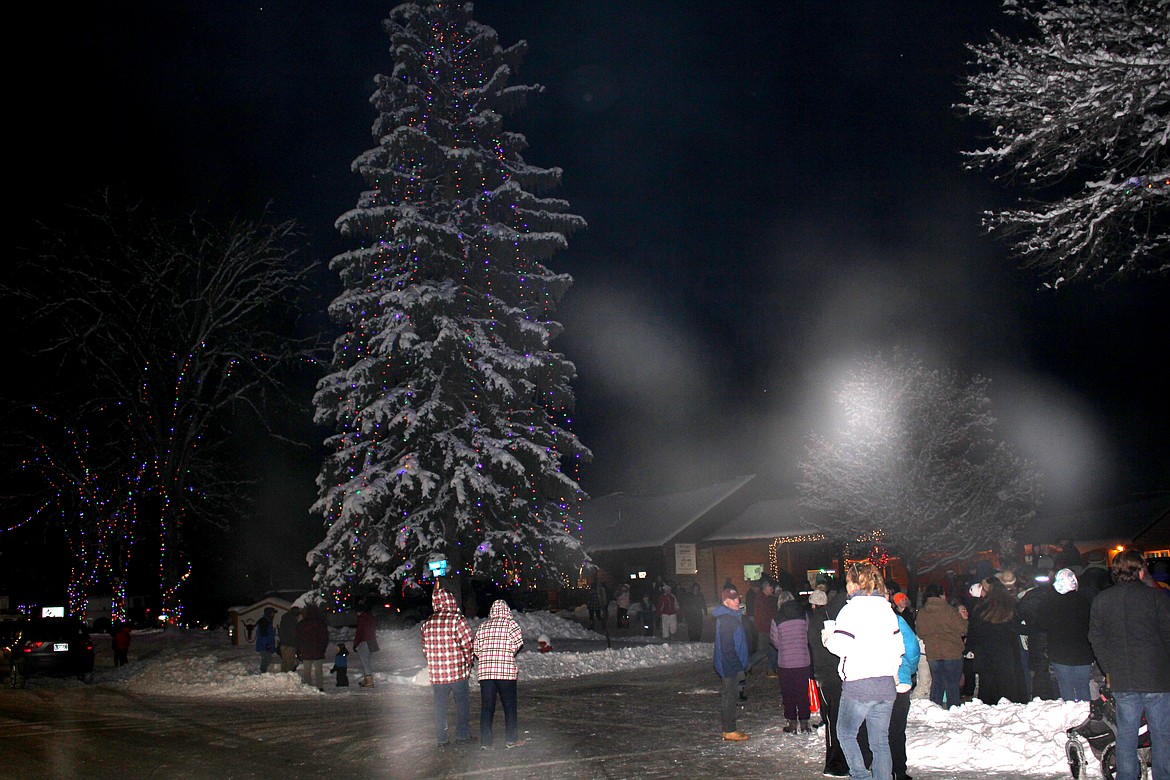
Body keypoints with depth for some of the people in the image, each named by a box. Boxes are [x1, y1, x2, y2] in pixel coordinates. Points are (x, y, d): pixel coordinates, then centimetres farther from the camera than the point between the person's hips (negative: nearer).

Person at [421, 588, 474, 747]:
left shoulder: (427, 623, 3)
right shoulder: (457, 619, -11)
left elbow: (425, 649, 9)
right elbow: (467, 645, -12)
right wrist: (468, 664, 4)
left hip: (436, 673, 4)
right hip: (458, 672, -4)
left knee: (440, 705, 13)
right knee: (462, 703, 12)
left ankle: (441, 739, 16)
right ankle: (462, 734, 15)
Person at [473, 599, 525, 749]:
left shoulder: (483, 626, 10)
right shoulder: (510, 623, -1)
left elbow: (476, 648, 8)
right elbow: (518, 641, -11)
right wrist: (510, 653, 7)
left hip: (485, 672, 3)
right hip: (506, 671, -3)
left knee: (486, 706, 7)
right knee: (509, 705, 8)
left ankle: (485, 741, 6)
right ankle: (511, 739, 9)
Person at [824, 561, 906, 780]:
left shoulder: (852, 608, -9)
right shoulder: (886, 608, 10)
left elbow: (841, 645, -17)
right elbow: (898, 646, 13)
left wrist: (828, 638, 3)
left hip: (858, 685, -6)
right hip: (886, 684, 6)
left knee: (846, 733, 12)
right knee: (880, 741, 10)